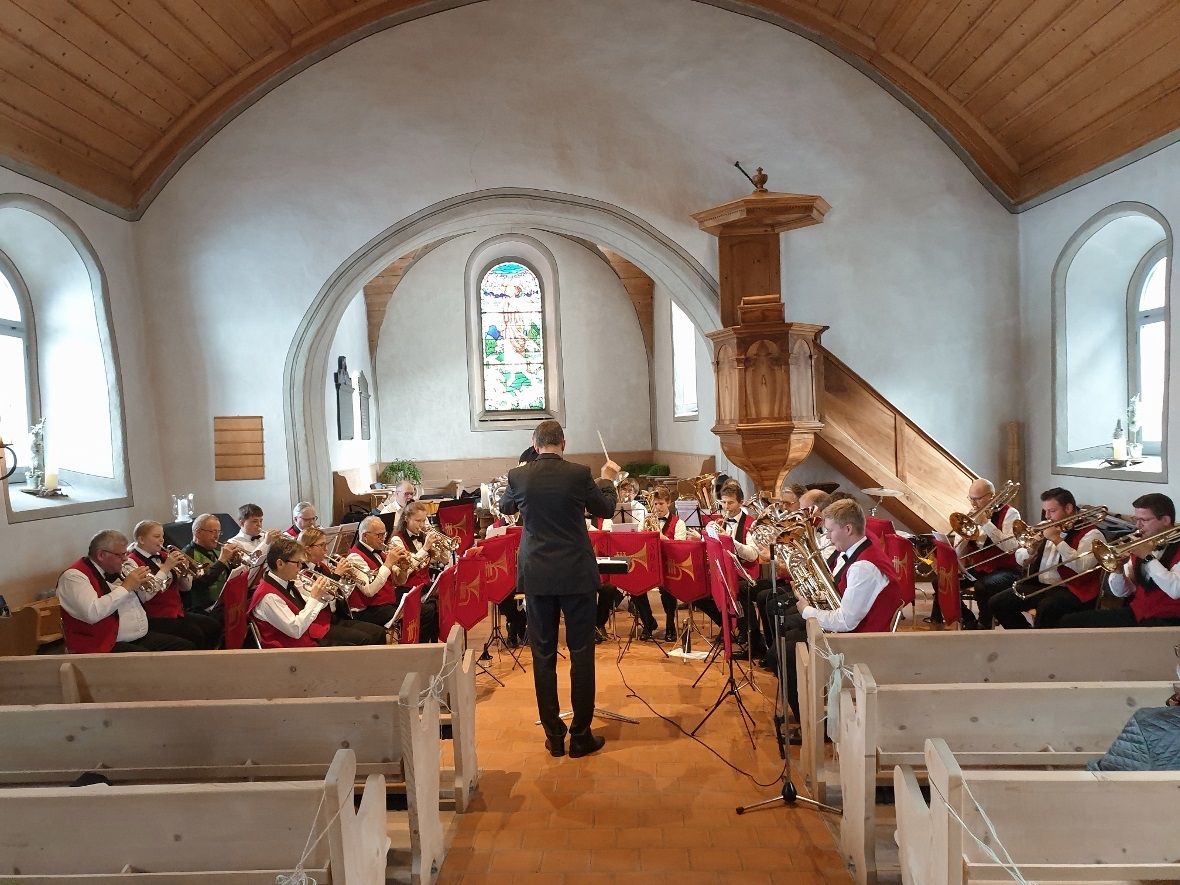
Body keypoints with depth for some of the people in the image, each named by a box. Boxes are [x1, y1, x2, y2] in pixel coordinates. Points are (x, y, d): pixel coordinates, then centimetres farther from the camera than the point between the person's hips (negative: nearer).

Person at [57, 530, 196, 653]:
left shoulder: (116, 569, 13)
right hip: (109, 647, -8)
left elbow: (138, 600, 27)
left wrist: (142, 582, 6)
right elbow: (92, 614, -30)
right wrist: (126, 587, -22)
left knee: (188, 648, -3)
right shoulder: (74, 576, -12)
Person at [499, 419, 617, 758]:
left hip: (536, 576, 2)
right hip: (576, 574, -1)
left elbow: (505, 507, 16)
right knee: (581, 652, 8)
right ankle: (581, 735, 14)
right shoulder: (579, 473, -10)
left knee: (543, 654, 10)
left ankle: (554, 736, 17)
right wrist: (607, 479, 22)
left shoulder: (518, 475, -4)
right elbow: (605, 509, 5)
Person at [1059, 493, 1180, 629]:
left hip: (1167, 621, -7)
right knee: (1069, 622, -5)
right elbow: (1121, 592, 11)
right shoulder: (1139, 547, 12)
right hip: (1135, 614, 7)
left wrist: (1148, 557, -17)